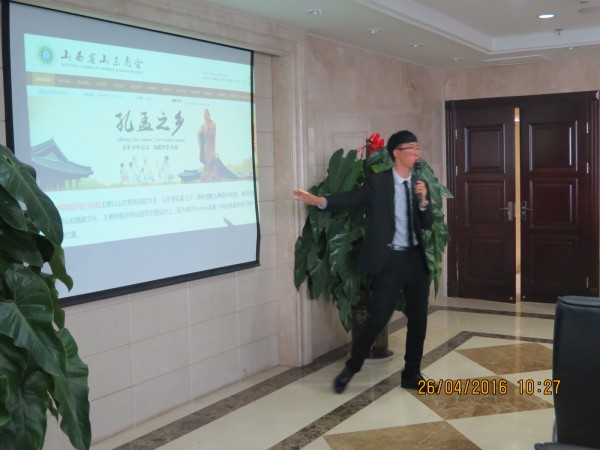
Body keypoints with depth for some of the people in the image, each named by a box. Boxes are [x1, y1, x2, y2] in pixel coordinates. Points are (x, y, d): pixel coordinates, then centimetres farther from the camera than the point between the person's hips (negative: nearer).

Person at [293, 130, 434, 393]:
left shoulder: (419, 184, 8)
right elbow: (351, 198, -18)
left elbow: (427, 225, 6)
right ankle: (350, 369, 15)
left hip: (416, 258, 5)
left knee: (418, 318, 9)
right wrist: (319, 200, -34)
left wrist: (423, 200, -13)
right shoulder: (378, 181, -5)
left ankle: (411, 374, 25)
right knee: (378, 318, -5)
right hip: (389, 260, -5)